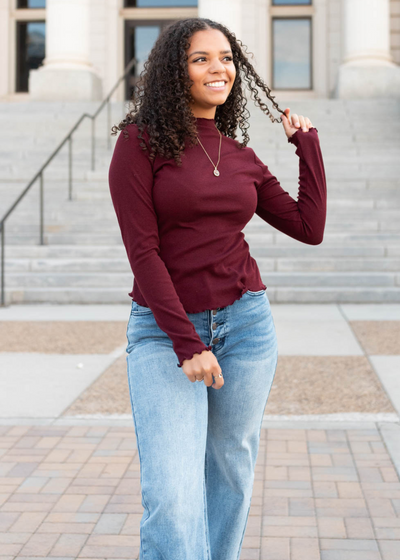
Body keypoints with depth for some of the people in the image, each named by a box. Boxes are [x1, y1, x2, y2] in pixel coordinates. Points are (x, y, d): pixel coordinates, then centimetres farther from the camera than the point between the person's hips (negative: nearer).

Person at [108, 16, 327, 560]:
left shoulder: (242, 158, 10)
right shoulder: (141, 141, -3)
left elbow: (309, 227, 6)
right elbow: (142, 249, -10)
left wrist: (307, 143, 12)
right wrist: (187, 344, -15)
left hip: (245, 325, 5)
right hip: (163, 330, -4)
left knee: (230, 477, 11)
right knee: (172, 497, -13)